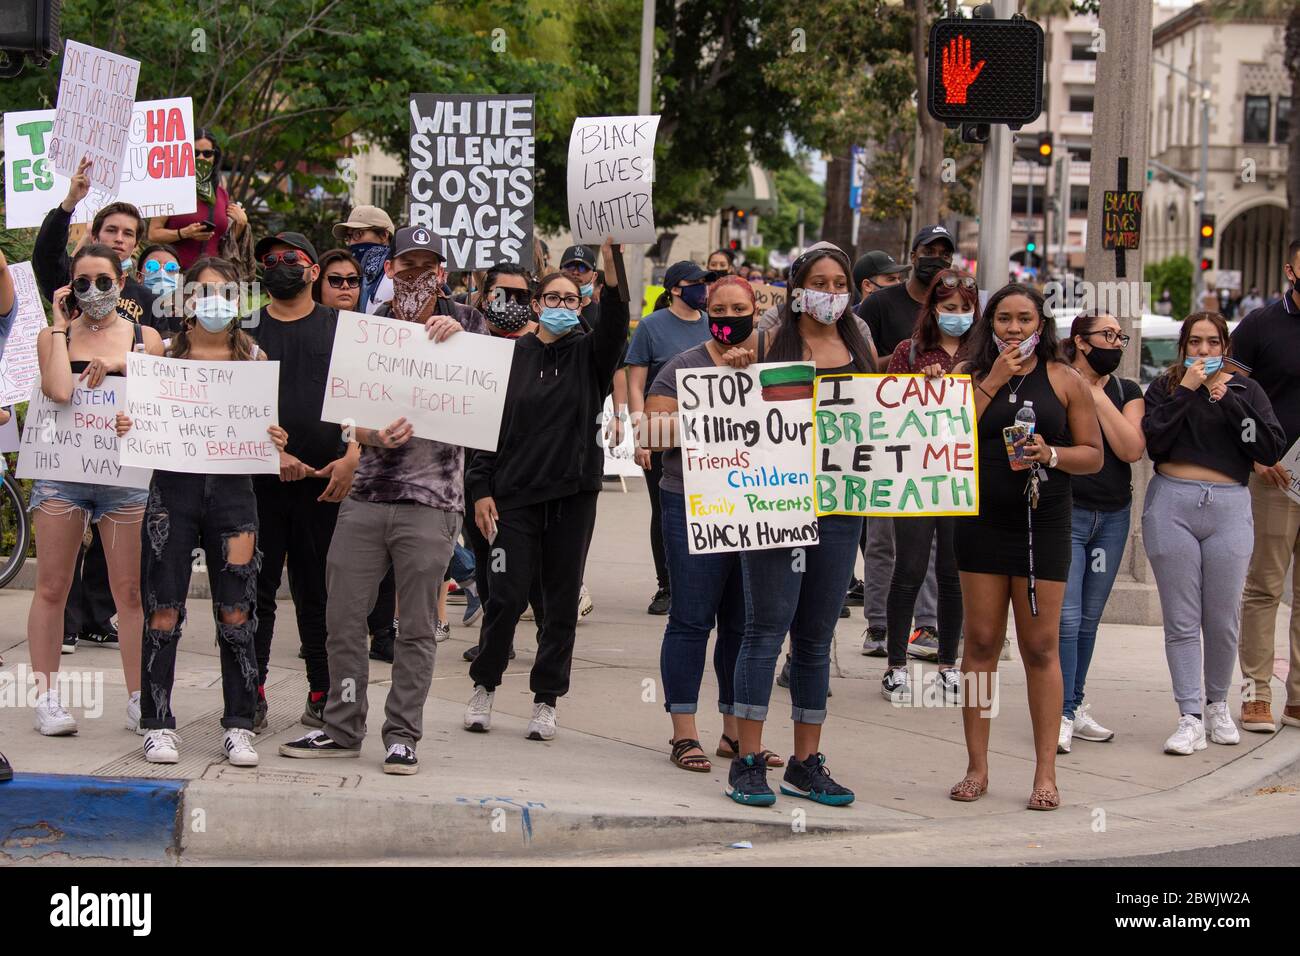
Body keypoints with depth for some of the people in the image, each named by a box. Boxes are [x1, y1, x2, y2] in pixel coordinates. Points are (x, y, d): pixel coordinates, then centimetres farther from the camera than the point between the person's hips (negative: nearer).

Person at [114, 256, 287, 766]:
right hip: (173, 486, 0)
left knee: (236, 613, 0)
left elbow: (265, 429, 11)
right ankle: (158, 724, 9)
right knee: (164, 612, -1)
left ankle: (239, 725, 9)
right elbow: (143, 421, 7)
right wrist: (125, 428, -15)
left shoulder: (254, 358, 8)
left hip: (232, 488, 1)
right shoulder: (163, 353, 6)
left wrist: (274, 441, -11)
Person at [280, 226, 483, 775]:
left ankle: (402, 736, 11)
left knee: (416, 627, 2)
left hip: (431, 502, -2)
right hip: (365, 495, 2)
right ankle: (342, 729, 17)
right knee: (342, 617, 4)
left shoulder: (462, 324, 7)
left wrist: (458, 338, -16)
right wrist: (377, 436, -17)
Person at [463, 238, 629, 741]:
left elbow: (615, 325, -17)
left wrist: (611, 265, -32)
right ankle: (484, 685, 17)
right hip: (515, 494, -1)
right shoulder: (511, 355, 4)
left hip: (573, 496, 1)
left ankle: (546, 700, 16)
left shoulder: (587, 355, 4)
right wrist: (481, 489, -2)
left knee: (562, 601, 5)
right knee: (507, 596, -3)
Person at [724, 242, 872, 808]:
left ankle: (806, 763, 16)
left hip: (840, 504, 4)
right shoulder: (775, 344, 1)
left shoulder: (861, 351, 14)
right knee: (768, 627, -5)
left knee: (816, 635, 9)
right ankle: (748, 762, -1)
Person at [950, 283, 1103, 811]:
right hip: (982, 523, 1)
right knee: (980, 642, 4)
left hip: (1043, 524, -1)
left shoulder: (1064, 380, 4)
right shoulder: (970, 373, 6)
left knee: (1041, 646, 0)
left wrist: (1051, 454, -14)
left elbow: (1094, 454, 4)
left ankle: (1045, 772, 5)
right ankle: (977, 767, 12)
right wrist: (992, 381, -10)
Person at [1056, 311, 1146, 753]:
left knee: (1089, 618, 12)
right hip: (1065, 513, -5)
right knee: (1066, 617, -11)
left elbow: (1132, 449, -6)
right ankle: (1062, 714, -7)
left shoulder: (1127, 392, 10)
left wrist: (1098, 395, -7)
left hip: (1113, 516, 5)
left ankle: (1074, 705, 21)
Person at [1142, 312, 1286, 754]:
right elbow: (1153, 442, -7)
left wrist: (1229, 403, -8)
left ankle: (1217, 704, 23)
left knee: (1223, 619, 2)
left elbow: (1271, 451, -2)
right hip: (1171, 505, 0)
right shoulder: (1165, 387, 10)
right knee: (1182, 620, -2)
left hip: (1229, 508, 1)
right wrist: (1186, 392, -9)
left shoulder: (1246, 390, 11)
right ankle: (1191, 718, 0)